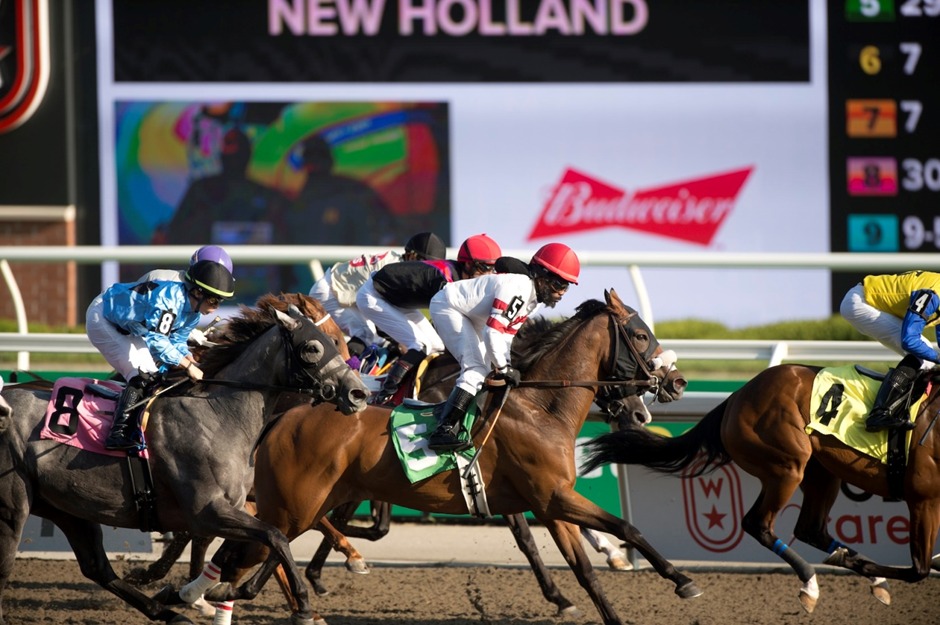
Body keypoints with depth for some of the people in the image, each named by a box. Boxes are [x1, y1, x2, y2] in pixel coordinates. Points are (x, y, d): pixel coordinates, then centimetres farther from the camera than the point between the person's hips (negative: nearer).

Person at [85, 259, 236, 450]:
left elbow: (177, 343, 2)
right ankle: (118, 433, -26)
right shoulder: (169, 298, -35)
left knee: (158, 372, 5)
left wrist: (193, 365, -17)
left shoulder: (194, 311, -6)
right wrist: (188, 367, -35)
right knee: (143, 373, -21)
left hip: (126, 329, 10)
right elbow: (156, 340, -38)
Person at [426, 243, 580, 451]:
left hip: (470, 316, 11)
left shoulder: (533, 298, 3)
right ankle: (443, 431, -33)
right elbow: (493, 331, -32)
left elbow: (508, 331, 7)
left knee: (487, 369, 14)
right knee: (476, 368, -23)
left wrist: (502, 365, -6)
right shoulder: (518, 288, -30)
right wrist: (503, 367, -23)